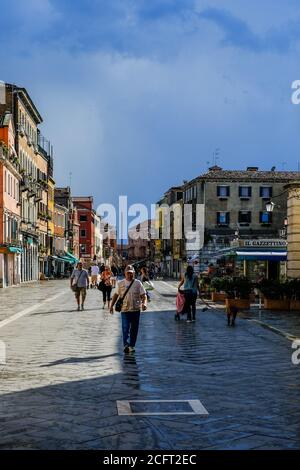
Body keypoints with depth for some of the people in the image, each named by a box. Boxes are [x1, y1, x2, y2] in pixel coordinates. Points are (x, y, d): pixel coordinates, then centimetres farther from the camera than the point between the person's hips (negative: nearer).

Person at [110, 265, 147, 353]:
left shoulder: (138, 283, 4)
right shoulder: (121, 284, 7)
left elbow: (143, 295, 1)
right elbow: (116, 295, 16)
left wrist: (144, 303, -17)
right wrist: (112, 305, 11)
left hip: (136, 309, 1)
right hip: (124, 309, -1)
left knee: (134, 329, 6)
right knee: (125, 328, -12)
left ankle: (132, 345, 16)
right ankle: (126, 345, -18)